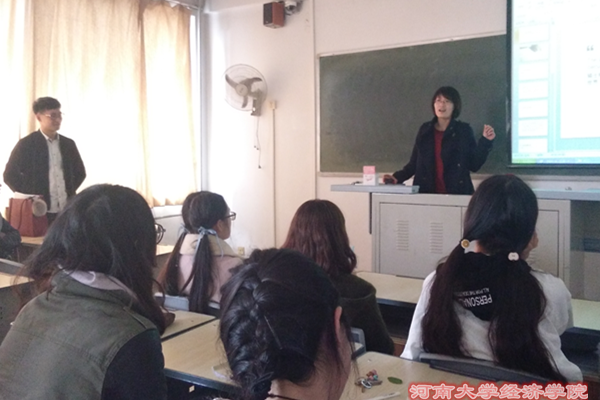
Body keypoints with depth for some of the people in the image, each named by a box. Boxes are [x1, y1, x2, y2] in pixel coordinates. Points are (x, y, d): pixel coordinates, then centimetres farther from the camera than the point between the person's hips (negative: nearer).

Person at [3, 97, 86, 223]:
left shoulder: (68, 144, 10)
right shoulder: (26, 144, -3)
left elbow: (80, 172, 20)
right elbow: (10, 175, -3)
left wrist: (69, 191, 8)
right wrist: (31, 198, -4)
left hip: (66, 211, 4)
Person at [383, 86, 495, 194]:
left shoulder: (464, 130, 2)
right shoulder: (425, 130, 8)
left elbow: (474, 165, 1)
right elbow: (414, 163, 9)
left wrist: (485, 141, -8)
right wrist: (397, 177, -5)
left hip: (456, 194, -2)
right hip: (427, 193, 2)